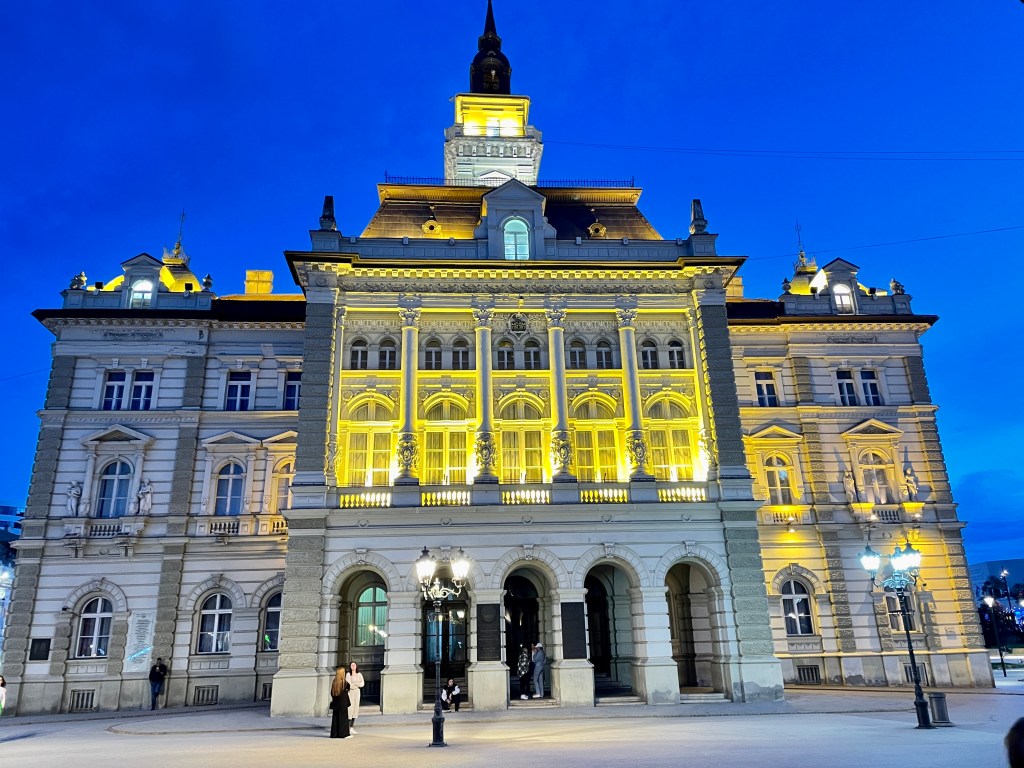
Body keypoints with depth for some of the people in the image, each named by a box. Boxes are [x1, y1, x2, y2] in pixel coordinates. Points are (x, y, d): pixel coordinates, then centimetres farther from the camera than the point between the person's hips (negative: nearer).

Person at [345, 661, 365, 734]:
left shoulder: (359, 674, 9)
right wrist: (357, 685, -6)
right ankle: (348, 728, -7)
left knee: (355, 709, 4)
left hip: (357, 692, 5)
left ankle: (352, 727, 11)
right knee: (350, 708, -10)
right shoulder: (348, 674, -4)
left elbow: (362, 683, -1)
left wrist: (353, 684, -11)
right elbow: (348, 684, -13)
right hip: (350, 692, -5)